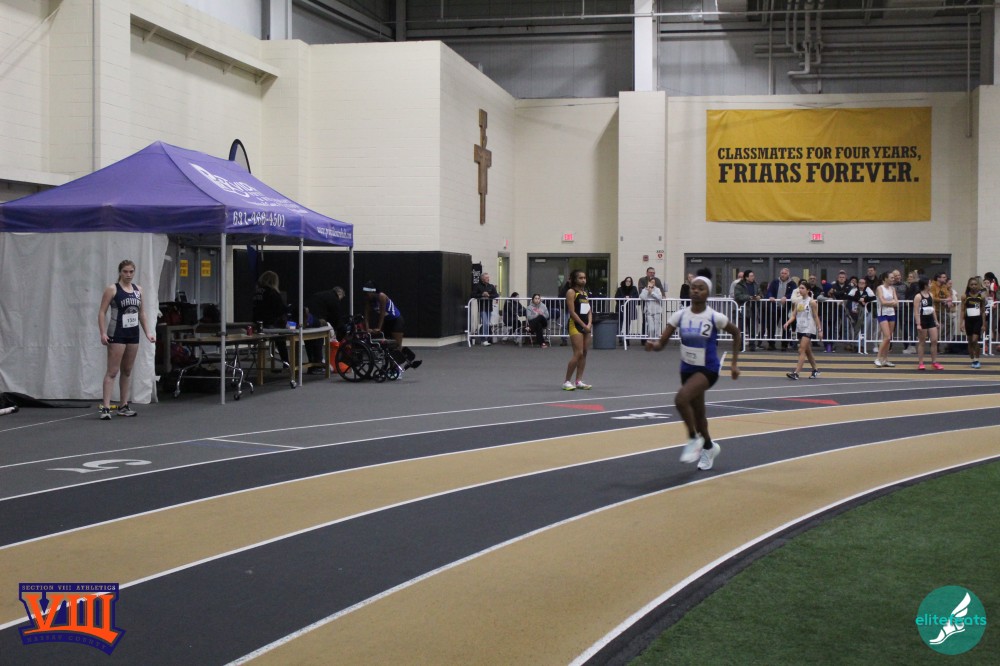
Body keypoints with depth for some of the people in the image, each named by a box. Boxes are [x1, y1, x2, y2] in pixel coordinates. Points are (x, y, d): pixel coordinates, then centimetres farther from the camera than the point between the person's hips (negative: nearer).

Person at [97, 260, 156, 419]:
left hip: (133, 334, 6)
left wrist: (147, 332, 15)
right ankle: (105, 407, -11)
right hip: (117, 334, -6)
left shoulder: (138, 290, 10)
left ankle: (123, 405, 20)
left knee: (127, 371, 12)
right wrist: (103, 333, -19)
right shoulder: (112, 289, -7)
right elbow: (102, 312, -9)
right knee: (112, 371, -9)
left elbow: (141, 312, 19)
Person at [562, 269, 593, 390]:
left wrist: (589, 324, -3)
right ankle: (567, 381, -5)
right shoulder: (571, 292, -7)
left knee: (584, 353, 7)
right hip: (575, 325, -8)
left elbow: (589, 310, 14)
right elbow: (572, 312, -13)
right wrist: (583, 325, -14)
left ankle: (579, 381, 11)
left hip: (586, 325, 8)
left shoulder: (585, 292, 16)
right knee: (578, 353, -13)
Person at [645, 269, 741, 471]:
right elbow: (662, 342, -7)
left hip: (708, 369, -5)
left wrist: (734, 363, 3)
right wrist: (653, 345, -31)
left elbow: (736, 334, 3)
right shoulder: (680, 315, -6)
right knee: (697, 412, 18)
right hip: (687, 368, 5)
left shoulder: (715, 317, -14)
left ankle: (694, 439, -8)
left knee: (681, 398, -29)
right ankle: (709, 447, 45)